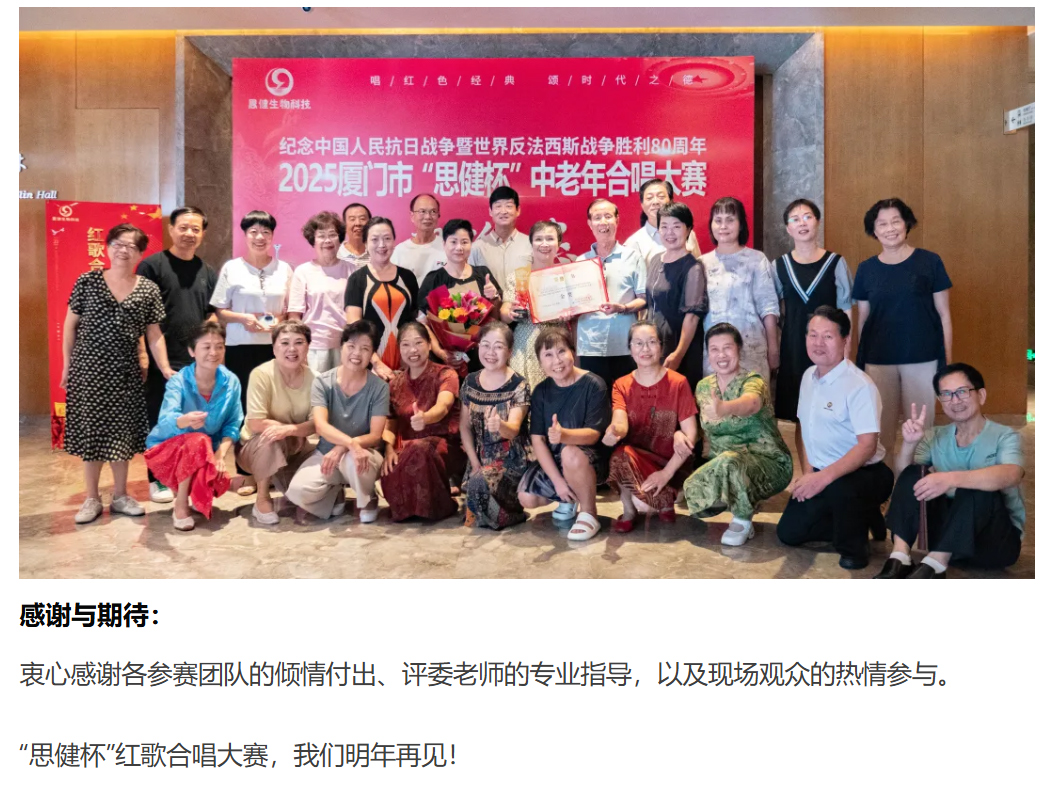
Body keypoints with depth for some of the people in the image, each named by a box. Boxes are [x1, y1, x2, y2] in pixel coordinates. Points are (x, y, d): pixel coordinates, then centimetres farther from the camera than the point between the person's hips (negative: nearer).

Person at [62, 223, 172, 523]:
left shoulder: (149, 289, 2)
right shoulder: (87, 281, -1)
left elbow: (154, 335, 5)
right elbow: (70, 325, 4)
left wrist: (165, 368, -4)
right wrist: (67, 365, 3)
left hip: (125, 372, 1)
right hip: (88, 369, -1)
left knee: (121, 434, 7)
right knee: (90, 431, 4)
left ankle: (120, 495, 21)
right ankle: (92, 499, 16)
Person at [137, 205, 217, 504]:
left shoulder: (207, 272, 12)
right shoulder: (152, 265, -4)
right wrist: (142, 356, -13)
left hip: (198, 361, 4)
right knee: (160, 421, 4)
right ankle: (158, 480, 15)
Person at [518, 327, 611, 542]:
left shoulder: (593, 385, -17)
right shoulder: (541, 391, -3)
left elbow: (593, 434, -23)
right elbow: (537, 439, -7)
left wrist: (564, 435, -46)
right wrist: (558, 480, -18)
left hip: (590, 460, -5)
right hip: (552, 461, 5)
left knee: (570, 453, -38)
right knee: (526, 498, -16)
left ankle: (589, 514, -12)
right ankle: (568, 499, 18)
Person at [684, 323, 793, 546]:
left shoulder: (753, 382, -18)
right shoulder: (703, 386, 2)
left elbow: (750, 403, -45)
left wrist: (724, 408, -66)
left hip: (767, 461, -6)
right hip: (721, 463, 6)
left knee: (730, 461, -37)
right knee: (689, 489, -21)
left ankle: (743, 520, -10)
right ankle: (741, 504, 9)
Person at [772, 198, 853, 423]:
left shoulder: (835, 262, -1)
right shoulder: (779, 265, 4)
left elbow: (845, 309, 0)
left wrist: (845, 348, -5)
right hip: (793, 345, 2)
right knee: (797, 410, 6)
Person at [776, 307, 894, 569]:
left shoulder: (860, 386, -20)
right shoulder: (809, 376, 4)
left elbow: (867, 446, -26)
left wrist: (824, 478, -34)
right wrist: (808, 472, 1)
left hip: (863, 473, -7)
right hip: (819, 474, 8)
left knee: (839, 488, -40)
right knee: (789, 532, 4)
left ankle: (853, 547, -8)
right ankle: (860, 519, 23)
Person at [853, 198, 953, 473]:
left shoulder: (930, 262, -2)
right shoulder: (866, 269, 3)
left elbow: (944, 314, 0)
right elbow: (862, 319, 8)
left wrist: (948, 360, -3)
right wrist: (859, 361, 8)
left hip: (922, 358, -1)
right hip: (878, 360, 2)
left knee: (920, 425, 6)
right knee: (881, 426, 8)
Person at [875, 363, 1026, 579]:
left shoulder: (1004, 436, -8)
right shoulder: (936, 438, 6)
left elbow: (1011, 476, -31)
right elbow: (903, 474, -5)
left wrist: (952, 478, -46)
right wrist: (909, 444, -25)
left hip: (999, 537, -4)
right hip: (948, 533, 4)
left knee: (978, 489, -32)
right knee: (914, 474, -16)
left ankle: (934, 565, -32)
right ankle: (900, 558, -28)